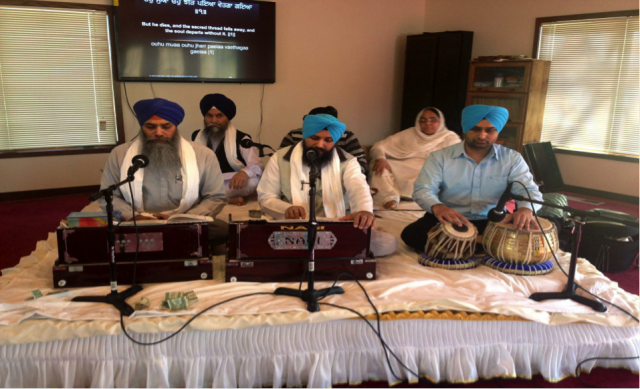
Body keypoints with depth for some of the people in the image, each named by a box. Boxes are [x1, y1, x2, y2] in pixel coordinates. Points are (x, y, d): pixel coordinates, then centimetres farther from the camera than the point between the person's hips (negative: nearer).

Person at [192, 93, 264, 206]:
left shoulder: (241, 139, 0)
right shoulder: (196, 137, 12)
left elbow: (258, 165, -11)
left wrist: (245, 172, -35)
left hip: (232, 185, -2)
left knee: (253, 181, -32)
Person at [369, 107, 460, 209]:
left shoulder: (450, 138, 13)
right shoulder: (409, 134, 19)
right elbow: (379, 146, 13)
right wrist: (380, 158, -12)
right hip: (400, 173, 2)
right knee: (377, 164, -22)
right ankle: (389, 198, -42)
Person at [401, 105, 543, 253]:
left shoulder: (512, 159, 3)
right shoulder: (440, 156, -1)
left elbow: (530, 190, -5)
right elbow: (423, 189, -10)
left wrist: (526, 208, -33)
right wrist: (437, 207, -36)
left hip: (491, 223, 1)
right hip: (449, 220, 0)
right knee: (411, 234, -29)